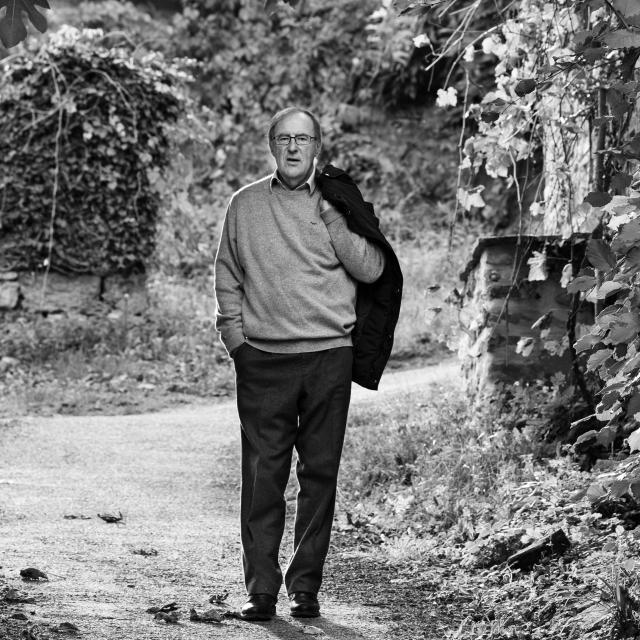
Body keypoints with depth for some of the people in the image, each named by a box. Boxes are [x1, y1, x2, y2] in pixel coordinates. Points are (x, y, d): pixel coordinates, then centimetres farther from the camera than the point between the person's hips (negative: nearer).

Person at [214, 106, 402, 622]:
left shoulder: (337, 202, 5)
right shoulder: (246, 205, 8)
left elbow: (372, 270, -3)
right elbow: (228, 279, 15)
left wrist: (331, 216, -9)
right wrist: (235, 337, 4)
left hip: (329, 358, 0)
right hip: (263, 361, 0)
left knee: (319, 474, 1)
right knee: (262, 476, -4)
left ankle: (306, 586, 8)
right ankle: (261, 589, -1)